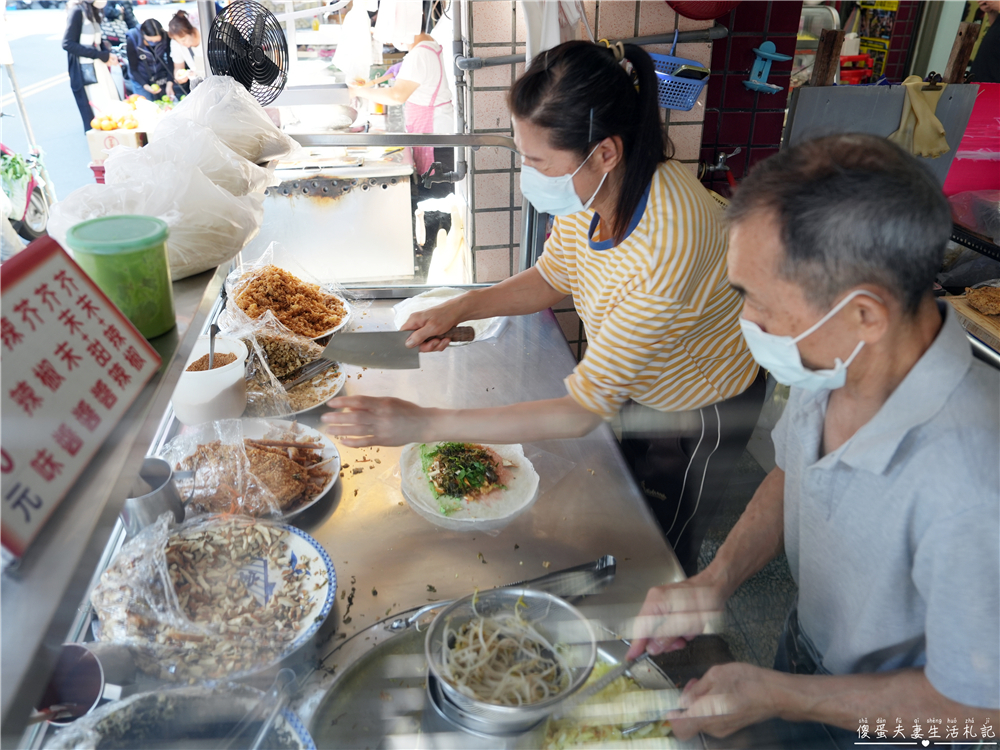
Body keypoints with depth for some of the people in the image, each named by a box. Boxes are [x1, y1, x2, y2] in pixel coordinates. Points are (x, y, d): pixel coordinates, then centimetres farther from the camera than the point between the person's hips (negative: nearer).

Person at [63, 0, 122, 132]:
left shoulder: (92, 11, 14)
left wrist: (108, 54, -6)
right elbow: (68, 44, -17)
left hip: (99, 66, 8)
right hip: (85, 70, -8)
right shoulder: (77, 11, -12)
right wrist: (101, 55, -18)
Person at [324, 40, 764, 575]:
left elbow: (582, 411, -39)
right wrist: (461, 307, -17)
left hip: (699, 412, -7)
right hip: (637, 382, 7)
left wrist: (425, 424, -40)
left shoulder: (666, 242, -43)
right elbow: (550, 278, 0)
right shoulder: (592, 188, -20)